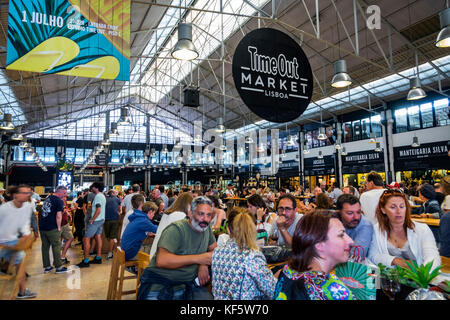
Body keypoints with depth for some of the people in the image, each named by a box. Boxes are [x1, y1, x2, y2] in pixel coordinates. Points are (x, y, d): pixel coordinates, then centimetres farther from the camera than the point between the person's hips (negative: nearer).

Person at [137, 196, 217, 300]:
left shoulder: (206, 228, 5)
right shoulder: (176, 229, -17)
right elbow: (161, 260, -26)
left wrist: (204, 264, -10)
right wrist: (197, 258, -26)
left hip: (188, 283, 5)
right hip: (160, 284, -4)